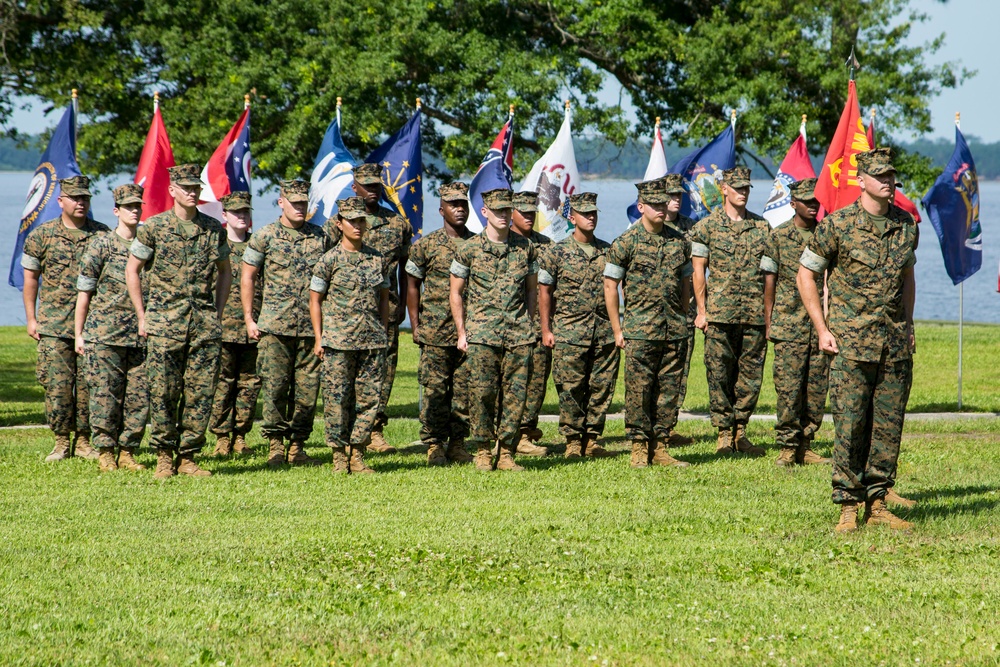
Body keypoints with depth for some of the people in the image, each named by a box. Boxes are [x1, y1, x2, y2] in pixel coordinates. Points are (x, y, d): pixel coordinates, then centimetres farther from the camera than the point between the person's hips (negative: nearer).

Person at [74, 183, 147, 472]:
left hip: (140, 337, 3)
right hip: (104, 334, -3)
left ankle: (128, 451, 9)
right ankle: (105, 452, 3)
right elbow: (84, 291, 2)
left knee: (139, 397, 1)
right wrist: (79, 334, 0)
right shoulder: (101, 245, 1)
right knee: (105, 395, -3)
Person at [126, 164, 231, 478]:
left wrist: (217, 311, 12)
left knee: (200, 393, 1)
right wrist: (143, 316, 2)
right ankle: (164, 457, 7)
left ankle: (188, 456, 8)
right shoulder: (154, 227, 0)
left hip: (204, 323, 2)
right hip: (165, 322, -2)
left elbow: (225, 270, 20)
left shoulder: (214, 229, 8)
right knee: (163, 393, -2)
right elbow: (132, 270, 6)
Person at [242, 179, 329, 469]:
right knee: (274, 387, -4)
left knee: (307, 389, 2)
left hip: (312, 326, 3)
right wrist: (249, 319, 1)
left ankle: (297, 446, 11)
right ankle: (275, 444, 4)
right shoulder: (265, 237, 2)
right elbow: (247, 277, 6)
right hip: (274, 326, -3)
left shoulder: (320, 238, 10)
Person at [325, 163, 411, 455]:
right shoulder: (338, 223, 4)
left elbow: (404, 268, 15)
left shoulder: (398, 223, 10)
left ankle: (376, 430, 5)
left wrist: (402, 305, 9)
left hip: (386, 309, 2)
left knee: (385, 369, 0)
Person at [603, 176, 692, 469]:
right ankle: (639, 448, 4)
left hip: (675, 331, 4)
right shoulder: (626, 242, -3)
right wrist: (617, 330, -2)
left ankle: (660, 447, 11)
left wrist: (682, 318, 14)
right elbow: (610, 285, 0)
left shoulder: (679, 241, 9)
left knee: (669, 390, 4)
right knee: (639, 390, -3)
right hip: (640, 331, -4)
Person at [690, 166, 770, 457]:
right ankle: (724, 433, 4)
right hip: (720, 314, -3)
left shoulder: (761, 226, 12)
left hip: (755, 313, 3)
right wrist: (701, 310, -3)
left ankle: (740, 431, 12)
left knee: (751, 375, 3)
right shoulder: (707, 226, 3)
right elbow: (698, 270, 3)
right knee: (720, 375, -2)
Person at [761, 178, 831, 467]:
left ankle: (805, 445, 11)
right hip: (789, 326, -3)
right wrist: (768, 322, 1)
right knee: (789, 388, -5)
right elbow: (770, 281, 4)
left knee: (817, 389, 4)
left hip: (821, 324, 3)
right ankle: (787, 447, 0)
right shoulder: (778, 236, 2)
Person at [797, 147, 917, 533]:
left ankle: (876, 504, 12)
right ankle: (849, 507, 1)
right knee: (850, 426, -5)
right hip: (851, 343, -4)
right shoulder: (838, 225, -6)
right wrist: (821, 329, -4)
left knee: (888, 428, 4)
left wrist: (908, 325, 13)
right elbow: (805, 275, 1)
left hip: (896, 344, 4)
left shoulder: (906, 225, 8)